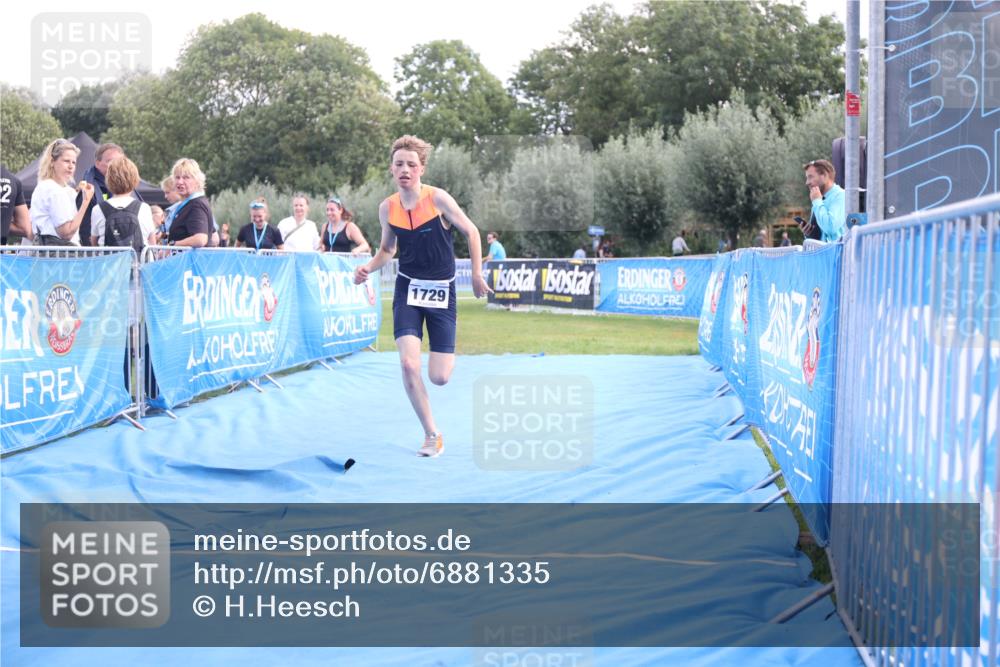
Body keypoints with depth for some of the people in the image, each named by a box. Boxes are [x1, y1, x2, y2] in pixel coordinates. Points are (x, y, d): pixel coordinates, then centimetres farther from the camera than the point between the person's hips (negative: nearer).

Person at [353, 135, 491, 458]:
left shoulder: (438, 199, -14)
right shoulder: (387, 208, -2)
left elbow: (471, 231, -2)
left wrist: (477, 274, -2)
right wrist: (367, 268, -5)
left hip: (442, 291, -2)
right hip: (408, 289, 2)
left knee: (439, 378, -4)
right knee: (408, 364, -18)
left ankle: (447, 355, 38)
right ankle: (432, 434, 1)